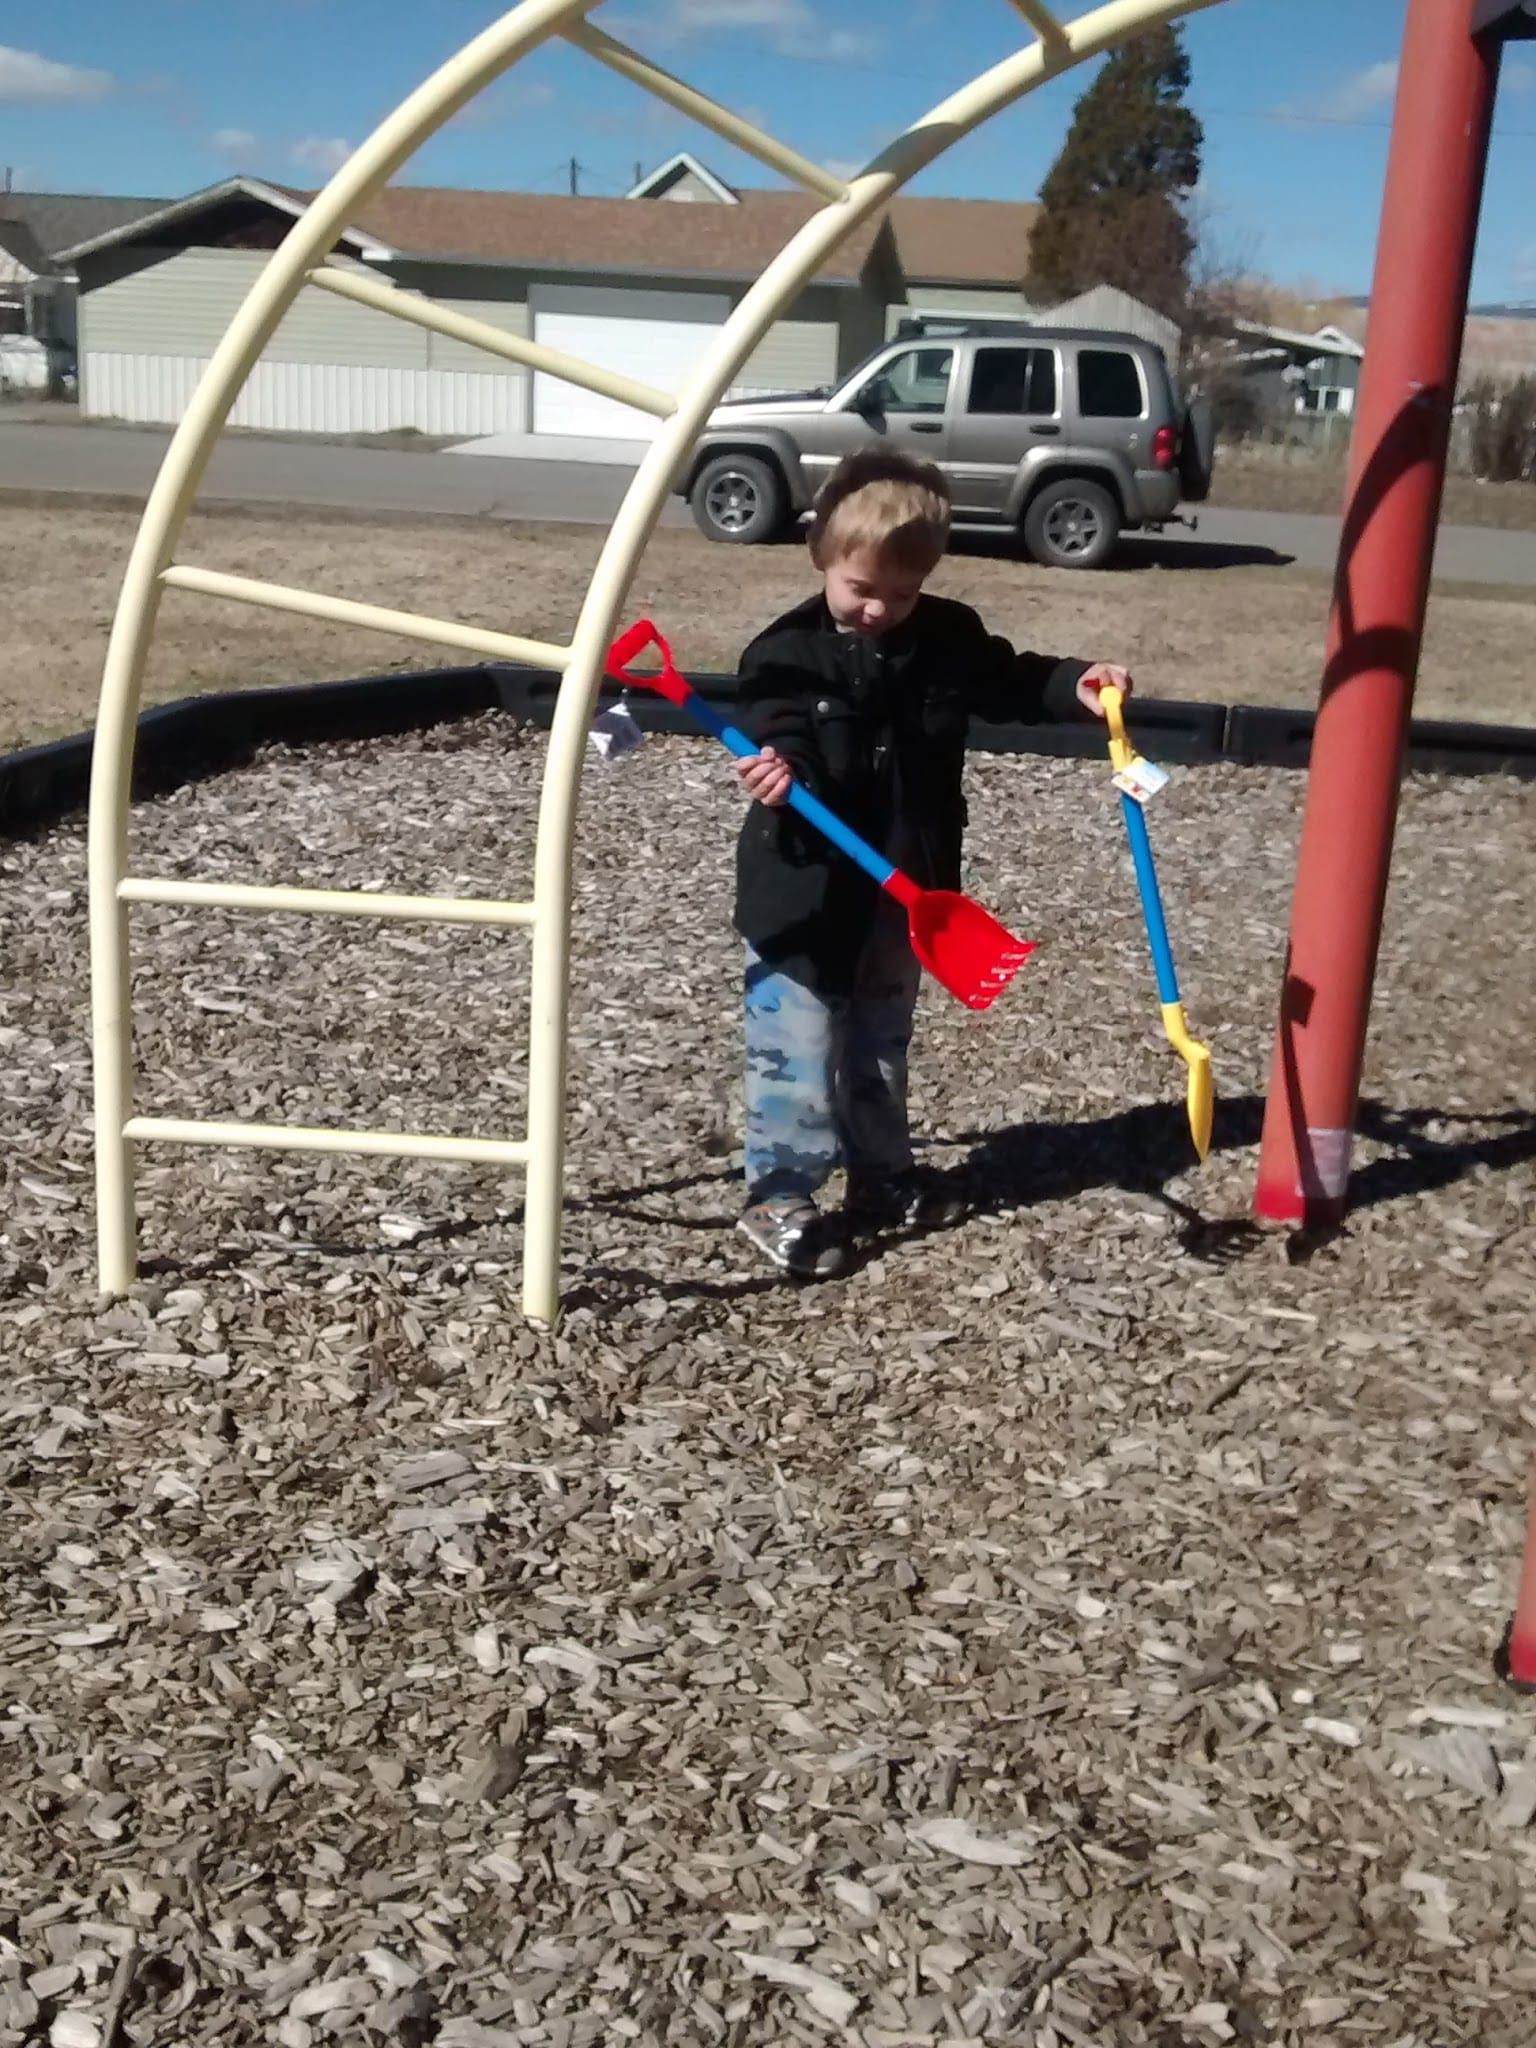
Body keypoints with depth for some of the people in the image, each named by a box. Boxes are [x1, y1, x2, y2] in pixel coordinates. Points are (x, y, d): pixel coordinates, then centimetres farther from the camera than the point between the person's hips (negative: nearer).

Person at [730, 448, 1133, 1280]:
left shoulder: (948, 636, 1)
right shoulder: (788, 652, -15)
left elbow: (1009, 682, 14)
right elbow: (780, 737, -23)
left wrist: (1075, 684, -1)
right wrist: (780, 764, -45)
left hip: (905, 890, 6)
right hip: (808, 891, -6)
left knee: (881, 1038, 21)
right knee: (799, 1045, -1)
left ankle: (880, 1173, 36)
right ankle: (778, 1193, 10)